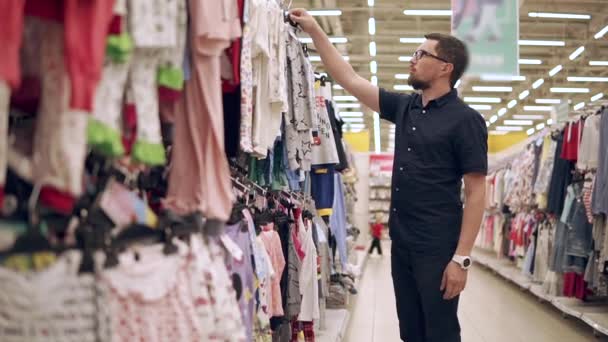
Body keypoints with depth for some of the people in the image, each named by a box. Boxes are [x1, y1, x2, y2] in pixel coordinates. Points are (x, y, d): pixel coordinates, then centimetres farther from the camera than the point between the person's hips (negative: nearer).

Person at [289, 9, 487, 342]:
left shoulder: (465, 120, -10)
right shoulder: (404, 107, 9)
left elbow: (475, 193, -13)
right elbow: (350, 80, 13)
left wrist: (461, 257, -19)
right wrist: (314, 30, 10)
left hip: (438, 249, -7)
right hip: (401, 244, 7)